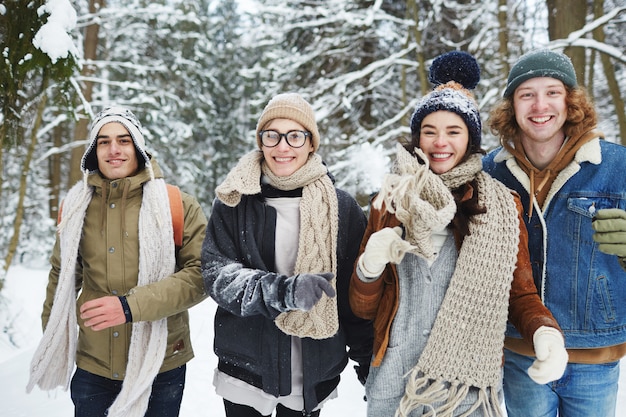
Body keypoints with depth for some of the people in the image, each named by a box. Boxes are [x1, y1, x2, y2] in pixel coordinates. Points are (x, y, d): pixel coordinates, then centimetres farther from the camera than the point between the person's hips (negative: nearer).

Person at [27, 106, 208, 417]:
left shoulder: (178, 206, -9)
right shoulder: (77, 207, 2)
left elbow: (201, 274, -15)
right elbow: (62, 276, 13)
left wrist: (131, 306, -24)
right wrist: (51, 345, 17)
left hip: (161, 366, -2)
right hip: (92, 368, 3)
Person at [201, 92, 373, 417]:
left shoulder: (342, 208, -3)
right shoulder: (234, 202, -4)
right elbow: (216, 272, -13)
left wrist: (367, 361, 6)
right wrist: (284, 290, -29)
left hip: (314, 376, 1)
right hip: (243, 372, 0)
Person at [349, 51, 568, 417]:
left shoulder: (502, 207, -1)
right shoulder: (390, 202, 1)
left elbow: (521, 293, 3)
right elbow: (364, 307, 3)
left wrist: (547, 333, -17)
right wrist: (371, 266, -17)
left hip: (470, 387, -1)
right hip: (393, 386, 2)